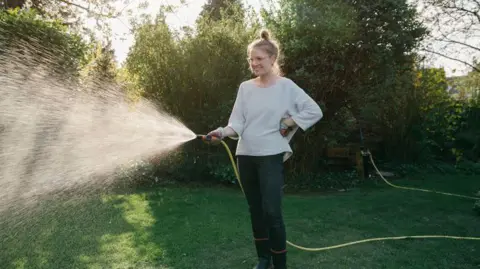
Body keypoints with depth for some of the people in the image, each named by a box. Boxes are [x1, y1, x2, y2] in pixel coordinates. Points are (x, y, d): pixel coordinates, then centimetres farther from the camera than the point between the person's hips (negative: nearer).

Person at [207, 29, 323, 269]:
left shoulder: (286, 86, -4)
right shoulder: (245, 87, 6)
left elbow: (315, 112, -3)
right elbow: (238, 122, -1)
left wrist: (289, 123, -6)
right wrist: (223, 132, -20)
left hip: (271, 156, -4)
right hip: (245, 156, 5)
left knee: (271, 211, -9)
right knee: (255, 210, 13)